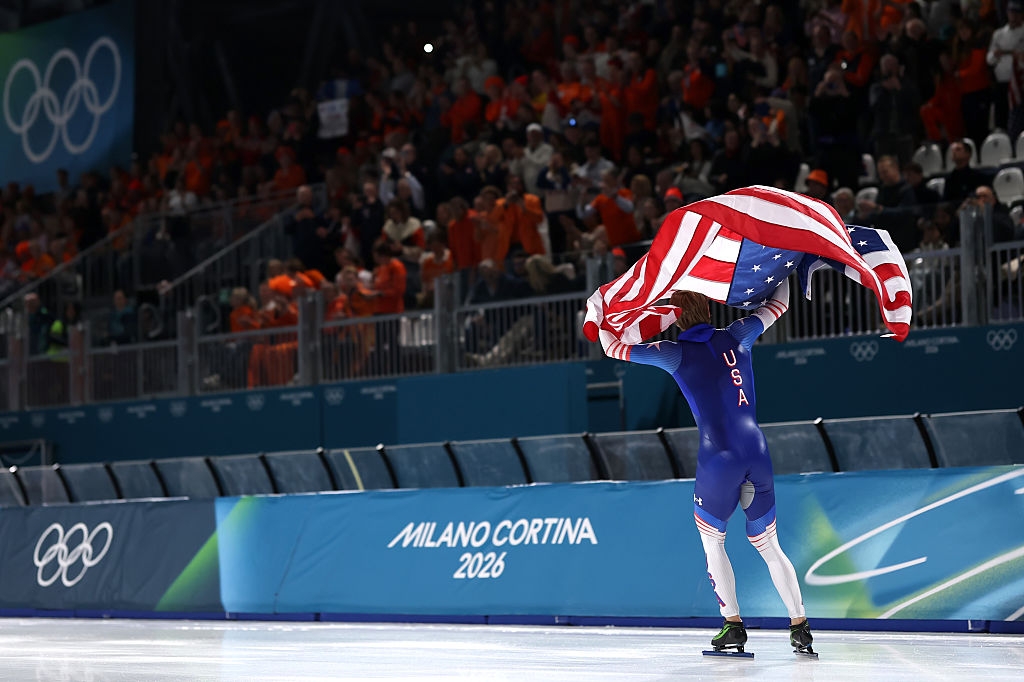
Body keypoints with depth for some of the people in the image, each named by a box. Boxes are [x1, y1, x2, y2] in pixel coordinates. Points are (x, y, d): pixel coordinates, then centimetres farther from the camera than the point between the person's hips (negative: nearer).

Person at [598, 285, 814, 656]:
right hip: (757, 453, 4)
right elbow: (778, 304, 23)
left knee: (711, 540, 16)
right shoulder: (736, 337, 8)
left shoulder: (676, 353, -1)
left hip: (718, 458, -4)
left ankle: (734, 625, 7)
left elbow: (614, 348, 5)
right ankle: (800, 627, 8)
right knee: (768, 544, 15)